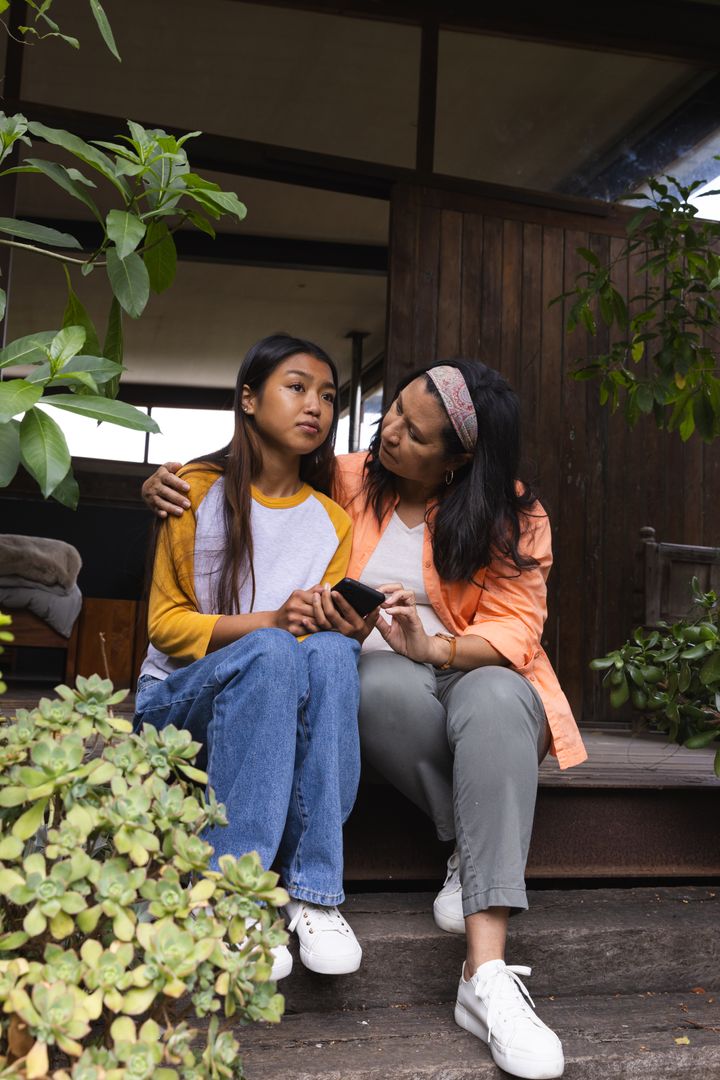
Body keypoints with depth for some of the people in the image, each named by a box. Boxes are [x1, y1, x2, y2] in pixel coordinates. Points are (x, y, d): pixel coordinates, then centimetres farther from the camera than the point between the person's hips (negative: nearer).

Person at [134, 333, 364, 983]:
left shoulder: (332, 519, 9)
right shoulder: (198, 489, -2)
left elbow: (329, 628, 9)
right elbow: (166, 623, -5)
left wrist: (342, 623, -17)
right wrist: (267, 623, -22)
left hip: (274, 707, 3)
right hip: (178, 696, -3)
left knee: (333, 652, -31)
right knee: (272, 654, -35)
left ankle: (315, 892, -30)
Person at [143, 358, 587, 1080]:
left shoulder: (512, 516, 2)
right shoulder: (347, 482, 7)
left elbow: (514, 628, -7)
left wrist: (431, 646, -28)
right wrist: (168, 484, 1)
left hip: (478, 676, 0)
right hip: (381, 690, 1)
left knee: (494, 698, -38)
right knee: (383, 681, -37)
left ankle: (488, 977, -41)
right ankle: (483, 851, -18)